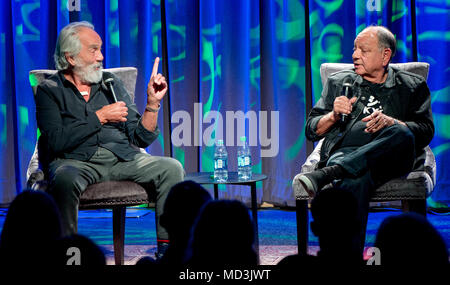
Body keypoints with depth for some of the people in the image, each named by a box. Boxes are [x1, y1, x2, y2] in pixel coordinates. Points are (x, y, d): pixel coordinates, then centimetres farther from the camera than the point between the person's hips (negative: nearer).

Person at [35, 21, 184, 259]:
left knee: (171, 168, -19)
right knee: (65, 179, -39)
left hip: (122, 158, 4)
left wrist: (153, 103, 2)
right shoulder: (50, 90, 8)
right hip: (75, 161, -4)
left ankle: (166, 247, -17)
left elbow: (141, 138, 16)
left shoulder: (110, 83, 20)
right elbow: (57, 141, -10)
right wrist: (100, 117, -6)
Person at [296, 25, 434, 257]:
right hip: (343, 153, 0)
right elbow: (311, 131, 25)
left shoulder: (412, 86, 24)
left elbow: (426, 131, 9)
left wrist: (390, 122, -10)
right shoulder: (338, 82, 29)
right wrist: (334, 115, 3)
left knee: (401, 134, -40)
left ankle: (326, 175, -49)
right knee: (353, 181, -42)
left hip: (389, 159, 0)